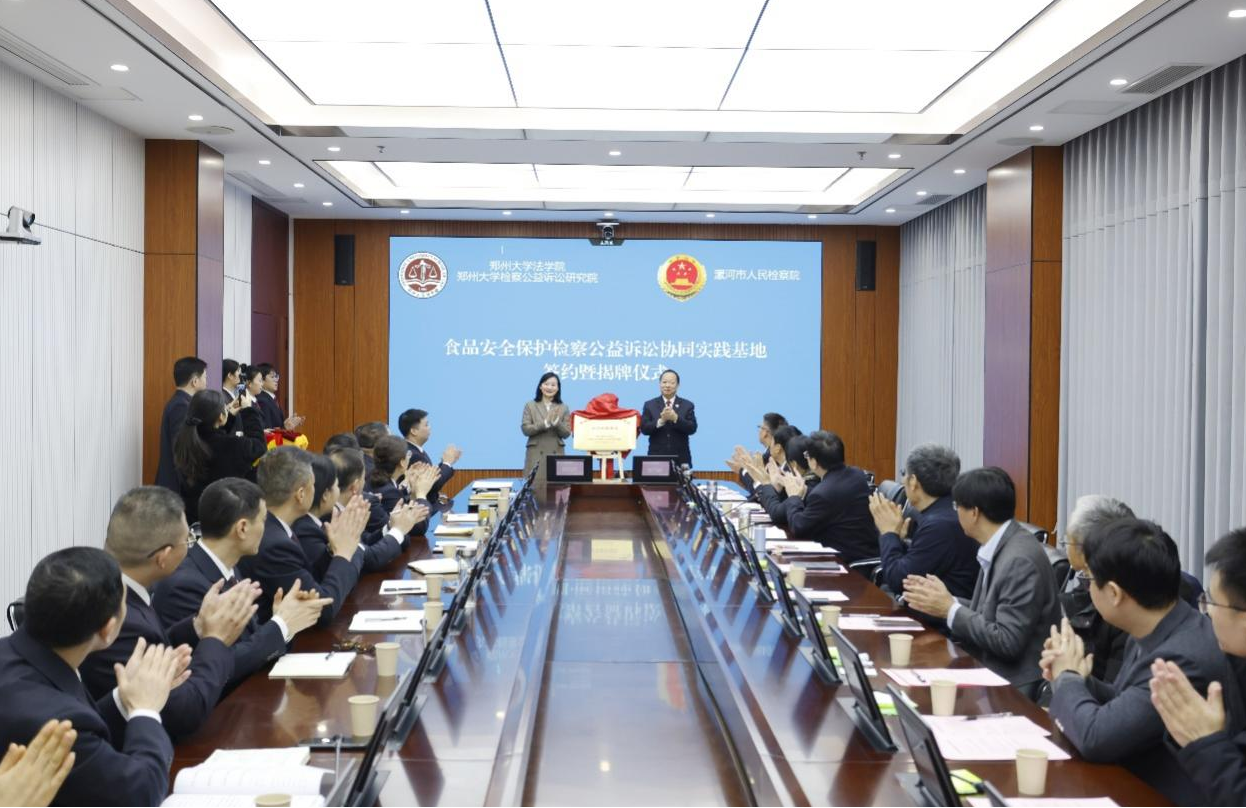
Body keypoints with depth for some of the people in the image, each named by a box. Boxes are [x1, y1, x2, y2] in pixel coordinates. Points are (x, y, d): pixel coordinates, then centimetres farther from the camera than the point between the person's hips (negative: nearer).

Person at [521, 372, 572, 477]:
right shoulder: (530, 405, 5)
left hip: (556, 455, 1)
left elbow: (566, 433, 4)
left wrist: (556, 423, -15)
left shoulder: (563, 408, 8)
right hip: (535, 455, -1)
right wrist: (544, 424, -16)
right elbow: (525, 429, -3)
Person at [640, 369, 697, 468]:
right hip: (656, 458, 0)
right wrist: (661, 420, -18)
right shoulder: (649, 405, 8)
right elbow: (644, 428, -2)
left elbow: (692, 429, -3)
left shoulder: (687, 405, 7)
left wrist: (675, 418, -19)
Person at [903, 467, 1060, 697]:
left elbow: (1008, 642, -22)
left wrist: (950, 610, -15)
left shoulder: (1020, 560, -22)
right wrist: (946, 601, 0)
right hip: (988, 669, 8)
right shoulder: (998, 548, 5)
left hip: (1013, 687, -8)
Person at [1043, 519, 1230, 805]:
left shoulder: (1185, 659, -26)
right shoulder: (1152, 633, 1)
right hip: (1130, 783, 7)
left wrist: (1066, 677, -9)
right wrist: (1077, 682, -3)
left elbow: (1096, 738, -26)